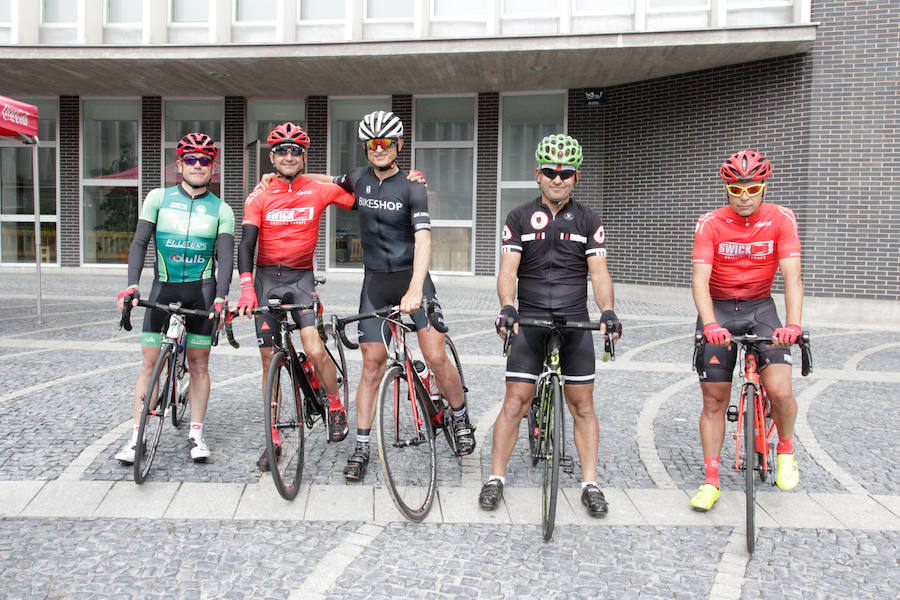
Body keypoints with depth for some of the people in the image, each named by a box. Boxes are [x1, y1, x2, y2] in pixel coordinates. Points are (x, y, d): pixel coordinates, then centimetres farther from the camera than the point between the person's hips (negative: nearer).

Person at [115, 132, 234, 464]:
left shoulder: (221, 209, 4)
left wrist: (220, 297, -19)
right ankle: (136, 436, 7)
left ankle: (196, 434, 13)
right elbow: (140, 242, -1)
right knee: (149, 362, -1)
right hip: (163, 287, 1)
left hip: (201, 289, 0)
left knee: (199, 362, 3)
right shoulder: (158, 198, 5)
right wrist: (132, 286, -15)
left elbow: (225, 256, -4)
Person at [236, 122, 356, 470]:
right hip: (267, 278, 1)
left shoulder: (318, 190, -1)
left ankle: (335, 408, 10)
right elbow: (247, 243, -7)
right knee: (269, 360, 3)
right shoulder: (259, 196, 0)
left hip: (301, 278, -1)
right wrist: (247, 288, -20)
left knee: (315, 351, -19)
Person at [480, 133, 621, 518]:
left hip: (575, 322, 1)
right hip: (529, 321, -1)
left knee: (582, 404, 4)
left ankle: (590, 484, 14)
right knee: (515, 401, -3)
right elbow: (508, 270, -5)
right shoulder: (519, 219, 4)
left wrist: (607, 310, -21)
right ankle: (496, 478, 9)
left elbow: (599, 272, -3)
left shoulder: (588, 220, 6)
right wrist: (507, 307, -24)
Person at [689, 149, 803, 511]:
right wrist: (710, 324, -38)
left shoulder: (781, 220, -10)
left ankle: (785, 451, 15)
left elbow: (792, 277, -19)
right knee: (714, 401, 1)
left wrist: (793, 324, -35)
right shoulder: (710, 224, -12)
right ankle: (711, 482, 14)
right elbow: (700, 280, -22)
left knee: (780, 391, -18)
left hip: (761, 308, 0)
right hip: (719, 311, 0)